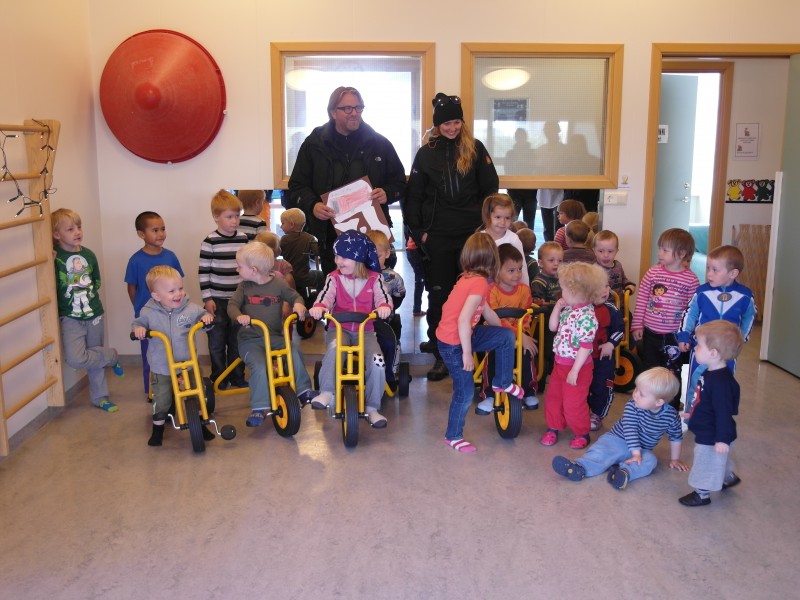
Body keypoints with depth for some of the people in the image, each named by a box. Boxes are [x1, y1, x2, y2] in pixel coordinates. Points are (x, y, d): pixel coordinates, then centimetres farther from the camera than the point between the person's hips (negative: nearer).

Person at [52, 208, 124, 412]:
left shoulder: (89, 255, 3)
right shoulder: (54, 256, -10)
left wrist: (88, 294, 2)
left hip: (94, 314, 4)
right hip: (70, 317, -3)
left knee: (94, 358, 14)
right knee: (75, 359, -20)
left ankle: (99, 398, 29)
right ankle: (111, 356, 8)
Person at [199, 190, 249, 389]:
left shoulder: (243, 239, 4)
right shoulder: (210, 242, -9)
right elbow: (203, 271, -7)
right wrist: (207, 298, -9)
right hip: (217, 300, -3)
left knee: (237, 341, 11)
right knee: (217, 341, 6)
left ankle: (237, 377, 24)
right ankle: (218, 378, 19)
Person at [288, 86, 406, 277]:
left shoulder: (379, 143, 5)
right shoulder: (314, 144, 5)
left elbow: (399, 182, 12)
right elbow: (297, 186, 6)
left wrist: (387, 193, -11)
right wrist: (312, 205, -15)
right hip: (330, 236, 0)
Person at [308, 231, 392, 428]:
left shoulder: (374, 278, 4)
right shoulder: (334, 278, 4)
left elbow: (383, 296, -9)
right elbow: (326, 294, -12)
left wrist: (384, 306, -34)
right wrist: (319, 306, -36)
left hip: (365, 330, 1)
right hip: (339, 328, 0)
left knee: (377, 362, -24)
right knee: (334, 347, -37)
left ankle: (372, 408, -8)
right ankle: (326, 393, -32)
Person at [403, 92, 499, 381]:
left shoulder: (475, 149, 4)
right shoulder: (426, 153, 6)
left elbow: (490, 189, 5)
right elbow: (413, 196, 6)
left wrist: (484, 223, -3)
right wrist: (417, 231, 0)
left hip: (471, 234, 0)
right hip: (437, 236, 0)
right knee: (439, 293, 1)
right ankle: (442, 353, 7)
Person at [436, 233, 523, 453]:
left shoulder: (470, 278, 4)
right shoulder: (480, 283, -24)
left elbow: (487, 313, 18)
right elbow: (463, 320, -31)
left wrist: (503, 332, 29)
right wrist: (467, 353, -24)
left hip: (462, 335, 9)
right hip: (453, 344, -9)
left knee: (507, 336, 9)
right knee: (465, 392, 2)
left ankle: (502, 383, 24)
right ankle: (453, 436, 20)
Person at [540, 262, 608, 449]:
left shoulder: (586, 316, -25)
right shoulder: (568, 309, 2)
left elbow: (585, 346, -24)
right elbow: (553, 327, 9)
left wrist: (574, 370, -21)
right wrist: (557, 307, -5)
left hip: (577, 366, -8)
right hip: (560, 362, 8)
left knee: (573, 403, 5)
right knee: (552, 396, 17)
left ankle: (582, 433, 26)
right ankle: (553, 428, 34)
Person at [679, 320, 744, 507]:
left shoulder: (720, 381, -33)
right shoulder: (711, 373, -1)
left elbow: (724, 412, -30)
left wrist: (723, 439, -26)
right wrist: (693, 414, 27)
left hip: (712, 437, -10)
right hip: (707, 433, 10)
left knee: (707, 463, 9)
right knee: (718, 461, 31)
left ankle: (702, 495, 26)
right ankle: (729, 478, 53)